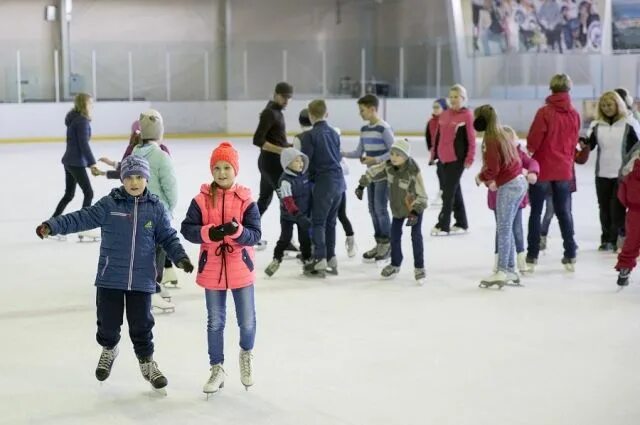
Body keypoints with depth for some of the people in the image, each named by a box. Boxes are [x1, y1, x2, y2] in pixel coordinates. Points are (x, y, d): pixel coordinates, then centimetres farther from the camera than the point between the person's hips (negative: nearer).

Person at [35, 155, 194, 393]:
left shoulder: (155, 208, 0)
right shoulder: (109, 204, -4)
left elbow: (168, 237, 5)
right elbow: (82, 218, -8)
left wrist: (180, 257, -10)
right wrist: (52, 226, -18)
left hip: (141, 279, 0)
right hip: (110, 278, 0)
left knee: (141, 324, 7)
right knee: (108, 321, 10)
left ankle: (147, 363, 29)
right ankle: (109, 350, 43)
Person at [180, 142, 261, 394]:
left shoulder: (246, 201, -6)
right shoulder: (201, 200, -4)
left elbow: (255, 234, -11)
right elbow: (187, 229, -10)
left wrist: (236, 231, -30)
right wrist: (209, 232, -26)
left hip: (241, 269, -1)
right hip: (212, 269, 1)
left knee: (247, 321, 5)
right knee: (215, 322, 12)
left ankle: (247, 353, 37)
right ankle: (217, 369, 27)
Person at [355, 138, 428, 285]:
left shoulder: (413, 171, -33)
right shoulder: (388, 166, -19)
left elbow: (422, 195, -28)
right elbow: (372, 172, 0)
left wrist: (415, 212, -35)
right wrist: (361, 186, 0)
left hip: (414, 207, -5)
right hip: (397, 207, 5)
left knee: (416, 236, -6)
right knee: (395, 235, 10)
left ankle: (419, 267, 6)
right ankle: (395, 264, 28)